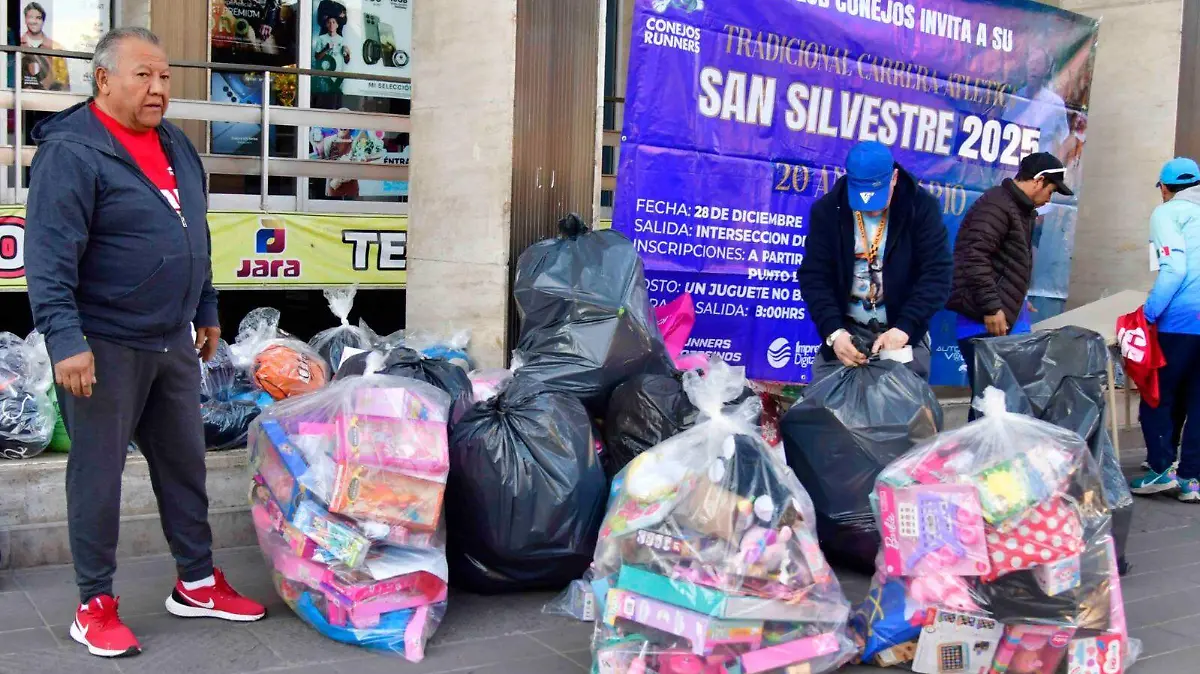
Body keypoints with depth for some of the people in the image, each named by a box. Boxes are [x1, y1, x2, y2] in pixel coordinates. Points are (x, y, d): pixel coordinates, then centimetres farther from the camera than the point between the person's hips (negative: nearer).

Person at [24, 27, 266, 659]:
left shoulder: (175, 145, 11)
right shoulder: (72, 152, -13)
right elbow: (48, 258, -18)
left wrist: (206, 312, 20)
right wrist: (65, 339, -25)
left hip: (173, 343, 8)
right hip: (104, 346, -7)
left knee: (184, 465, 14)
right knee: (98, 474, 4)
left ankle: (196, 584, 28)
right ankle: (95, 605, 17)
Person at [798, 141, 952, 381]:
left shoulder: (922, 208, -9)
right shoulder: (827, 210, -5)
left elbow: (936, 275, -13)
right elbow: (814, 277, -8)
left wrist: (904, 328, -27)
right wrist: (834, 331, -24)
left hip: (903, 332, -1)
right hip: (846, 331, 1)